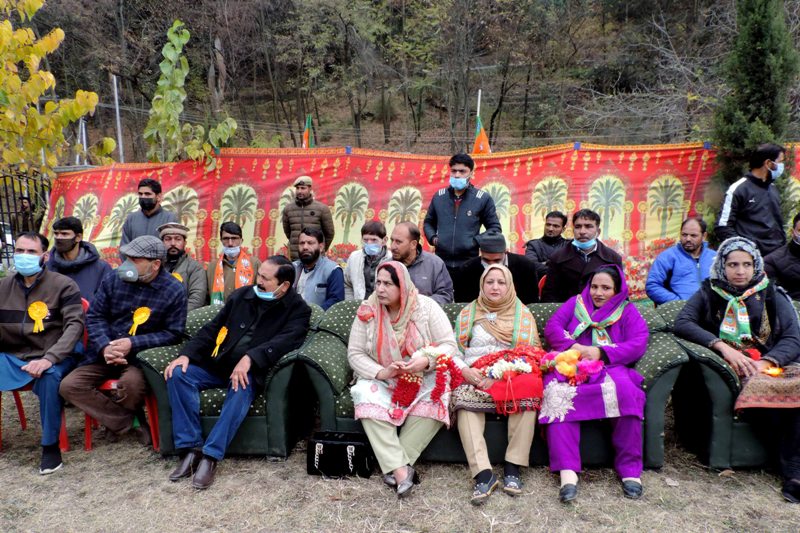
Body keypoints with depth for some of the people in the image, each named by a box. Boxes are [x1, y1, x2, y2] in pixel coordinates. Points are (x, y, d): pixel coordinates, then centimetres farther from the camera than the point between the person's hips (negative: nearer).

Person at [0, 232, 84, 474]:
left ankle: (51, 446, -17)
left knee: (50, 375, -36)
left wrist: (49, 358, -26)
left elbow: (75, 324, -13)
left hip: (52, 358, -4)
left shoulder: (63, 285, -5)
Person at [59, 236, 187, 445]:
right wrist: (105, 347, -14)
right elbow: (94, 316, 4)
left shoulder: (174, 291, -8)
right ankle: (131, 422, -8)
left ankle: (114, 418, 3)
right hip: (104, 353, 4)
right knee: (69, 386, -14)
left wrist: (133, 344, -17)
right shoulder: (113, 279, 1)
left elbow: (173, 333, -8)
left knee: (131, 382, -34)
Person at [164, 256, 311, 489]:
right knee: (179, 374, -19)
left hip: (251, 371, -5)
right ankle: (191, 448, -18)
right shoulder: (241, 295, 12)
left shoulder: (298, 310, -1)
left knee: (242, 387, -37)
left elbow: (286, 340, -18)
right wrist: (186, 354, -3)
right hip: (217, 364, 5)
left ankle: (211, 455, -30)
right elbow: (212, 329, 13)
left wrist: (249, 358, -33)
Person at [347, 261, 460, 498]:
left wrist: (426, 361, -29)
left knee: (435, 398, -31)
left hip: (424, 378, -1)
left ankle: (394, 464, -20)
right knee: (367, 397, -30)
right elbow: (355, 354, -4)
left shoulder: (426, 306, -9)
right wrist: (380, 373, -22)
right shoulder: (367, 311, -6)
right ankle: (400, 468, -29)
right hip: (382, 380, 1)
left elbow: (449, 345, -10)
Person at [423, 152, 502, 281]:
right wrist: (432, 237, 5)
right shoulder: (439, 196, 10)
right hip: (441, 263, 3)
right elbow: (428, 222, 23)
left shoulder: (483, 198, 0)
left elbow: (495, 227, 6)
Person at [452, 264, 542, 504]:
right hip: (474, 377, 0)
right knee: (463, 397, -33)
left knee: (529, 392, -34)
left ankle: (512, 467, -27)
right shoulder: (467, 314, 19)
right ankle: (483, 473, -39)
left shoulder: (523, 314, 17)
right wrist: (465, 371, -12)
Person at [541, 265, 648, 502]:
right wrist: (573, 346, -13)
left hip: (609, 367, 0)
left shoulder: (628, 312, 16)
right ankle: (567, 471, -39)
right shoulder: (575, 303, 21)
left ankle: (630, 468, -24)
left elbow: (638, 344, -2)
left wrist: (601, 353, -16)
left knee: (624, 390, -35)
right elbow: (552, 327, 7)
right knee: (558, 392, -33)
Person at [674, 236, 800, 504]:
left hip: (772, 364, 2)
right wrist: (722, 346, -16)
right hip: (727, 367, -2)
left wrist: (767, 362, -15)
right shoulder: (710, 293, 9)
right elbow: (681, 323, -5)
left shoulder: (772, 295, 13)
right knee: (759, 389, -34)